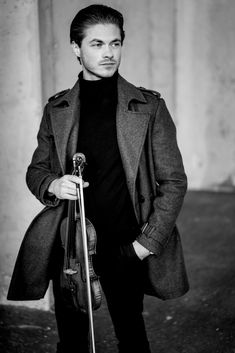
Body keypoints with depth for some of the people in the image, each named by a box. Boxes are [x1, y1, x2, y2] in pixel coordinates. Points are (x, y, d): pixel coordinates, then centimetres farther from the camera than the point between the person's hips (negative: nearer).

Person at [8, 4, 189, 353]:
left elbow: (174, 181, 0)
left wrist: (147, 242, -7)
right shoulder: (57, 109, 6)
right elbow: (35, 169, 14)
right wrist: (52, 184, -10)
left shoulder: (149, 107, -1)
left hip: (125, 246, -1)